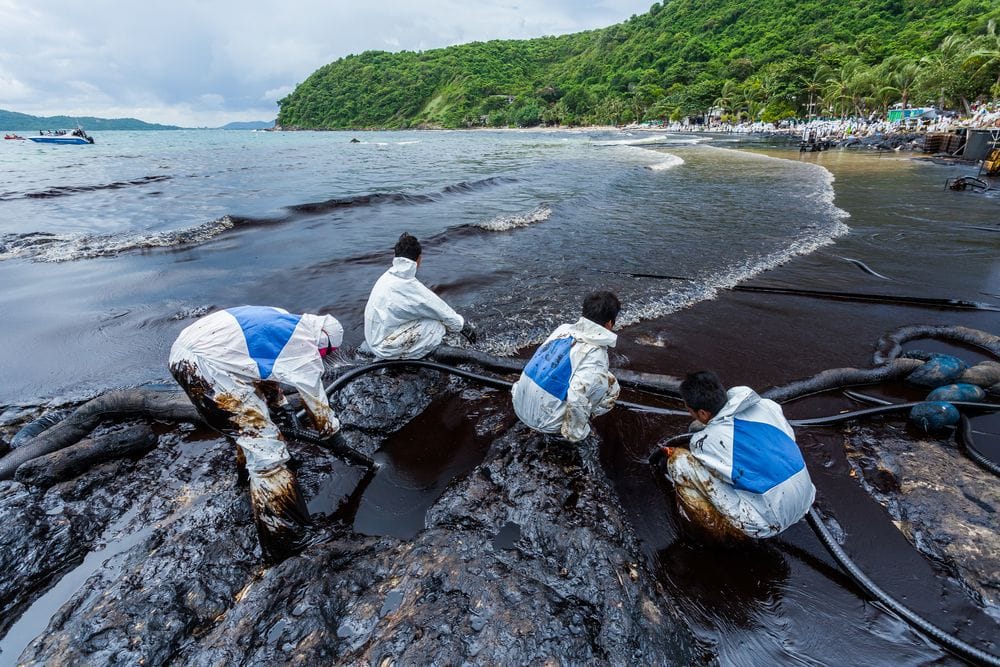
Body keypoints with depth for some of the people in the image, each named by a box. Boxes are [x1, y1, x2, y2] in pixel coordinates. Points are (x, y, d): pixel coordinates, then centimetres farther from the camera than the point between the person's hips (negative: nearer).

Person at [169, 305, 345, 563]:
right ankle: (286, 543, 0)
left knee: (249, 416, 32)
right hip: (207, 367, -10)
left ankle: (247, 466, 55)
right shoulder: (305, 351, -2)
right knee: (266, 447, -6)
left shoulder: (282, 320, 21)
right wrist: (334, 433, 28)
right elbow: (317, 401, 10)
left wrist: (280, 402, 46)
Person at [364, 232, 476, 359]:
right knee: (438, 326, -10)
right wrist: (465, 326, 1)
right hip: (384, 348, -8)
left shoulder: (387, 276, 0)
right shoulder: (408, 285, -22)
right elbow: (443, 311, -11)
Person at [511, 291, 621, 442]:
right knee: (611, 385, 1)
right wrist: (576, 434, -12)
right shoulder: (595, 354, -18)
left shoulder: (563, 328, 2)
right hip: (544, 421, -6)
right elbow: (576, 398, -28)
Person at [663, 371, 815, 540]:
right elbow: (790, 438, 15)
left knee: (679, 461, -10)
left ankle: (719, 529, 7)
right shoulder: (766, 405, -3)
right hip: (806, 503, 7)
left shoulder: (705, 441, -16)